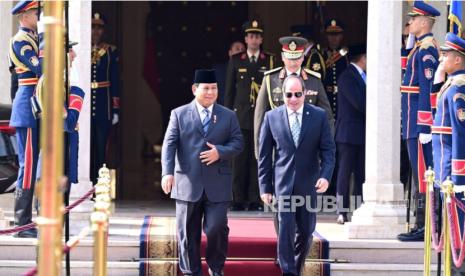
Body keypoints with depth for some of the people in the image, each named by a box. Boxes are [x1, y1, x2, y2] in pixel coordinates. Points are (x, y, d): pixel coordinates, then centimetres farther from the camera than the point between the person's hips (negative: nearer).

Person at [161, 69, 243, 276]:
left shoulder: (228, 116, 11)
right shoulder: (179, 114, 6)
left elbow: (237, 143, 7)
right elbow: (169, 145, -2)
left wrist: (220, 151, -14)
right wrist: (167, 172, -15)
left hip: (217, 186, 0)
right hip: (187, 184, 0)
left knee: (217, 228, -6)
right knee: (188, 232, 4)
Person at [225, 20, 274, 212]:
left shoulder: (270, 61, 8)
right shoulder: (235, 60, 10)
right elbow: (229, 90, 10)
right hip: (241, 117, 0)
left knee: (258, 159, -1)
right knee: (239, 159, -2)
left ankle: (255, 200, 3)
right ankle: (238, 200, 2)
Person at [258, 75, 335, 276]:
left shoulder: (319, 116, 2)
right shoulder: (272, 117, 2)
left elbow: (328, 150, 2)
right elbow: (264, 155, 5)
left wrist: (325, 176, -13)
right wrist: (265, 186, 1)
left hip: (309, 184, 1)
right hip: (283, 183, -1)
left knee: (305, 232, 8)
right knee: (286, 229, -11)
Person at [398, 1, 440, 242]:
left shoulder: (427, 49, -14)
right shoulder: (420, 47, 16)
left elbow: (428, 90, -20)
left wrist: (424, 127, -22)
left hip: (419, 123, -10)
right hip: (415, 124, 10)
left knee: (422, 175, -7)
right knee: (421, 174, 12)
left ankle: (423, 228, -5)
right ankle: (423, 225, 16)